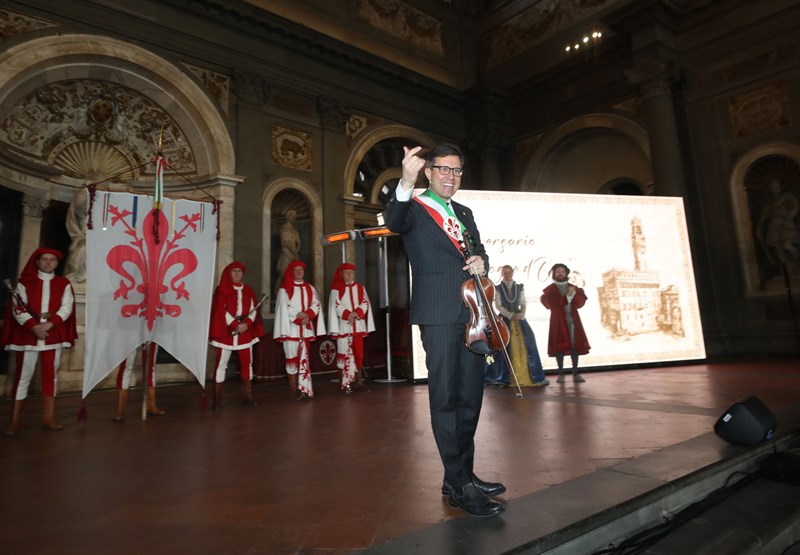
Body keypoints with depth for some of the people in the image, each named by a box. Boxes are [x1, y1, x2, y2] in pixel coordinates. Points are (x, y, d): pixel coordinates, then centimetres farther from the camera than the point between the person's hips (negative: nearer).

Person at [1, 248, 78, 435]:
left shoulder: (64, 284, 8)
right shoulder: (24, 282, 5)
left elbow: (67, 308, -2)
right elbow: (18, 308, -3)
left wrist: (48, 325, -17)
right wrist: (34, 327, -17)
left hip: (54, 335, 1)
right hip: (28, 334, -1)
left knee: (50, 375, 5)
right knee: (23, 376, 2)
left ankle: (48, 417, 11)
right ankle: (15, 419, 13)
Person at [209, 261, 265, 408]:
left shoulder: (248, 290, 12)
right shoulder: (221, 290, 2)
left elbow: (254, 309, 4)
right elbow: (221, 311, -6)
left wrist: (247, 324, -13)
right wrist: (235, 325, -15)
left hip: (246, 331, 3)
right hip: (226, 332, -3)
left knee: (247, 363, 5)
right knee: (221, 364, -2)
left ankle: (247, 396, 13)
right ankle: (217, 399, 3)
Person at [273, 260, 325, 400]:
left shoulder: (309, 288, 14)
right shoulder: (285, 289, 1)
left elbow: (316, 304, 6)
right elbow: (283, 308, -7)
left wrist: (308, 315, -12)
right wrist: (299, 318, -14)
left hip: (306, 328, 4)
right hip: (291, 328, -4)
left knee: (305, 358, 2)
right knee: (292, 357, -1)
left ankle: (305, 388, 3)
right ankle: (293, 389, 6)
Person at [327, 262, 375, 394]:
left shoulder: (360, 288, 14)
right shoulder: (336, 289, 3)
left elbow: (365, 303, 5)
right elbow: (336, 305, -6)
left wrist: (356, 313, -12)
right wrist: (348, 315, -16)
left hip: (358, 325, 3)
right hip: (343, 325, -3)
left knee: (359, 352, 3)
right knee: (345, 353, -4)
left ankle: (358, 377, 17)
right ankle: (346, 382, -1)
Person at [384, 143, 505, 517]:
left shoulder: (464, 214, 21)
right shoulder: (414, 209, 0)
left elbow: (478, 250, 22)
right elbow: (394, 222, -21)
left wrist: (480, 260, -2)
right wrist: (406, 183, -39)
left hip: (472, 314, 7)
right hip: (439, 315, -7)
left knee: (470, 397, 12)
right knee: (446, 399, -4)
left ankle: (463, 474, 26)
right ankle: (459, 486, 6)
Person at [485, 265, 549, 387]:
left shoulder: (519, 287, 10)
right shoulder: (498, 288, 4)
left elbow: (523, 304, 8)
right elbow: (498, 306, -3)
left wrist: (521, 315, -11)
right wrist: (511, 315, -14)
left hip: (519, 319, 2)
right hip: (504, 319, -2)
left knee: (527, 346, -4)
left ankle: (535, 377, 4)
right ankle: (501, 377, 7)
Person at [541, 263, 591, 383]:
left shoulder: (573, 287, 16)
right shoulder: (550, 289, 4)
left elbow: (581, 302, 2)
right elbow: (551, 303, -14)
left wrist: (574, 294, -15)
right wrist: (568, 297, -10)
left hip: (573, 320, 3)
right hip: (558, 321, -3)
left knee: (575, 345, 0)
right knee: (560, 345, -6)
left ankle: (576, 373, 7)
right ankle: (561, 374, 1)